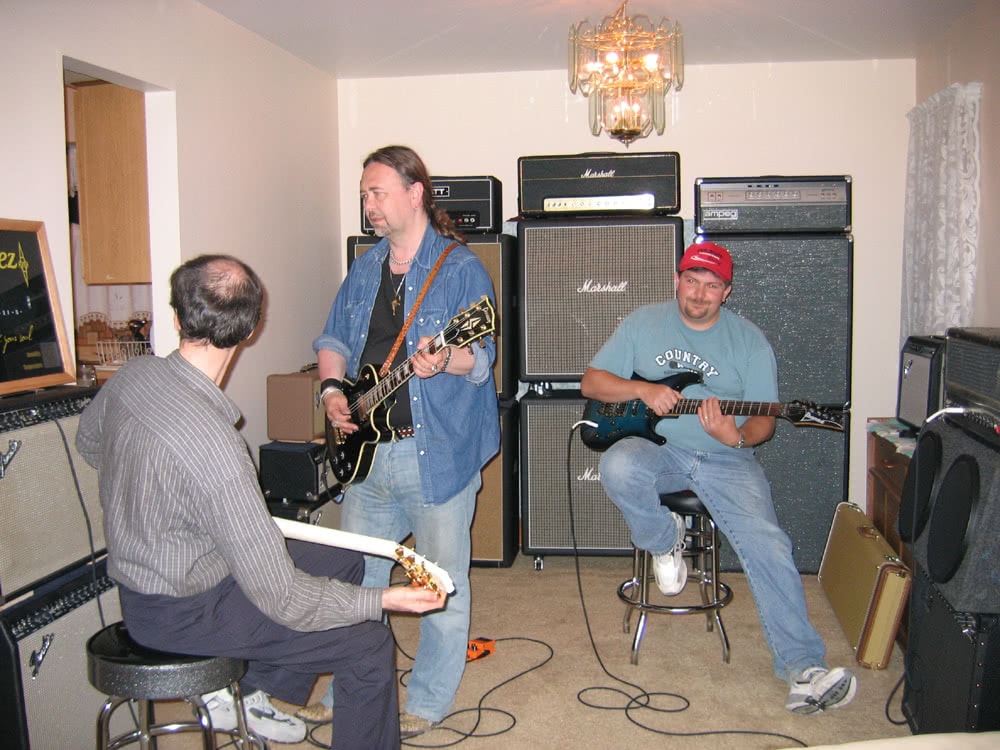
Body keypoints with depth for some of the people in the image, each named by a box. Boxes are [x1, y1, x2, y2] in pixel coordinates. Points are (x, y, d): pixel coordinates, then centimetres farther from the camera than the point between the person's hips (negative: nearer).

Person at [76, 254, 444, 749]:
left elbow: (88, 442, 16)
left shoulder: (131, 376, -9)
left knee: (344, 561, 16)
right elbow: (281, 598, -30)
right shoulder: (215, 447, -35)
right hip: (178, 611, -8)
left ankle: (251, 691, 26)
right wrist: (384, 600, -22)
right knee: (370, 647, -9)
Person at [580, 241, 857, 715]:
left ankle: (802, 668, -17)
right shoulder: (642, 323, 7)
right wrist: (643, 389, -13)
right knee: (617, 467, -34)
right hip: (656, 448, 1)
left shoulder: (748, 340, 4)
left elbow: (764, 420, 2)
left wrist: (738, 437, -22)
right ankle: (664, 542, -3)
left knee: (767, 544, -22)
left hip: (725, 460, 0)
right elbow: (591, 382, 5)